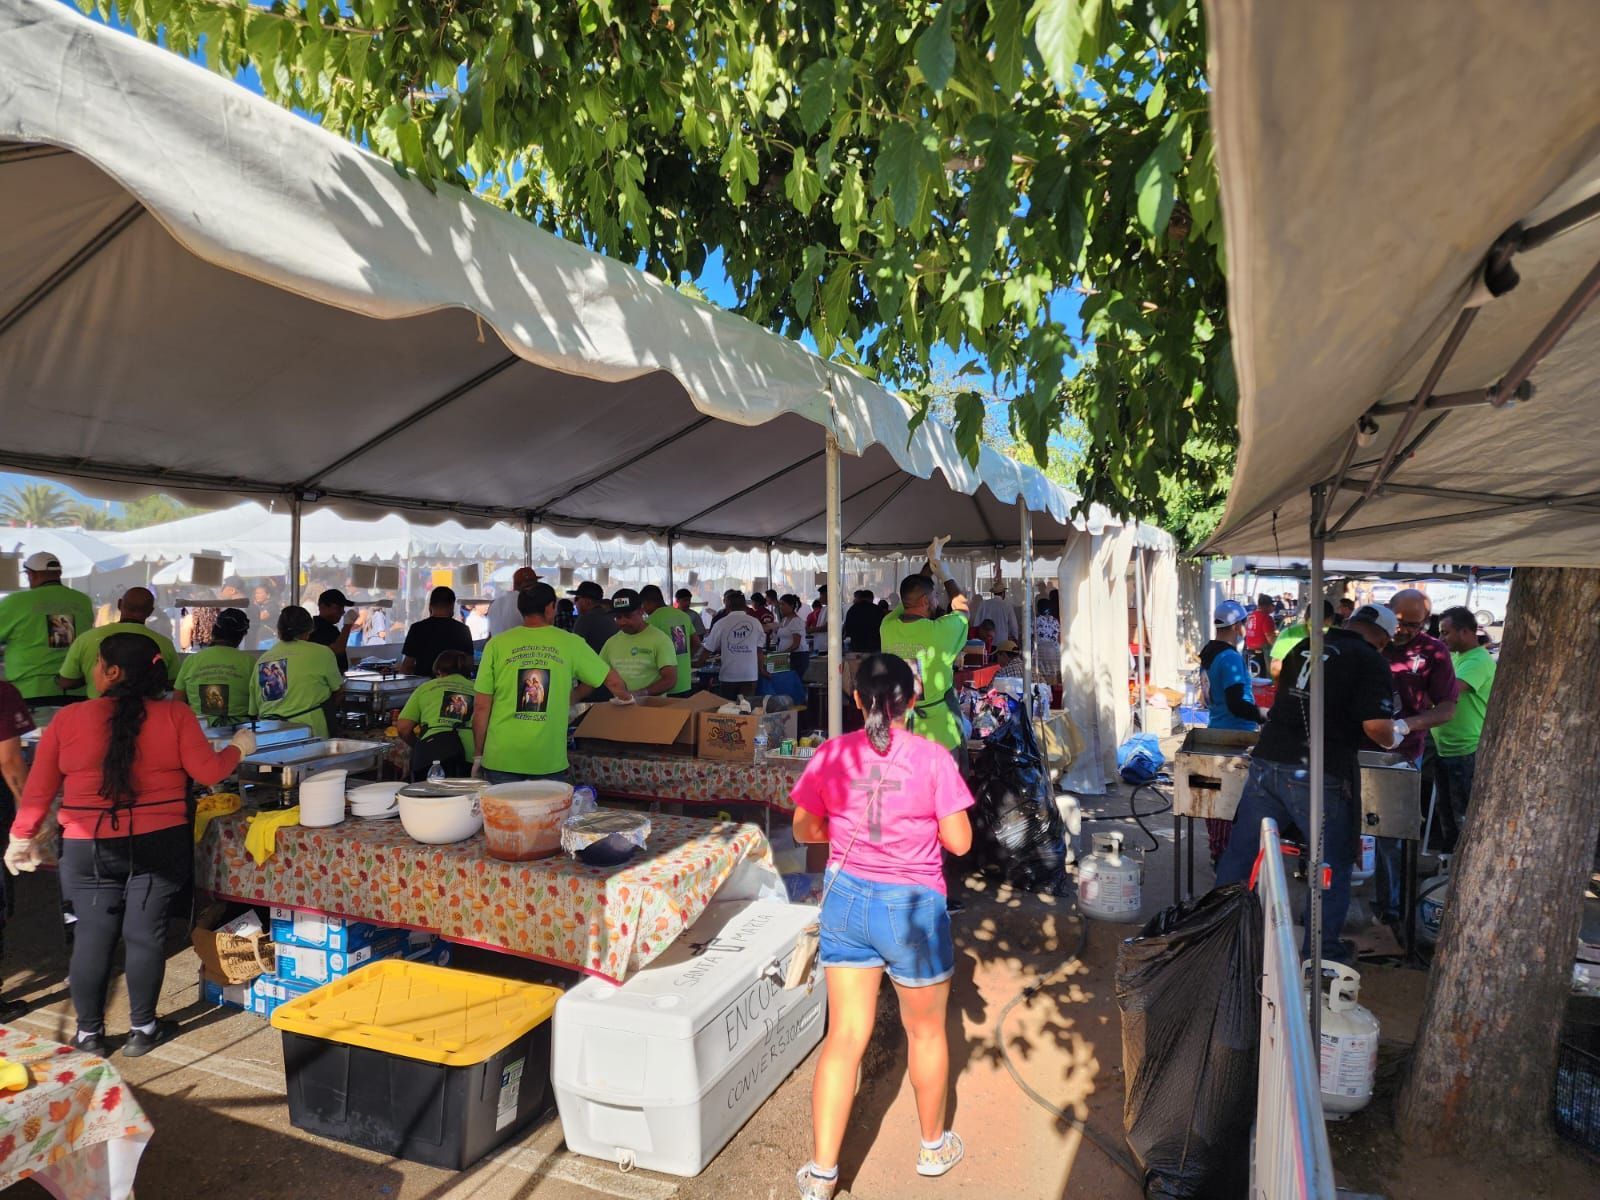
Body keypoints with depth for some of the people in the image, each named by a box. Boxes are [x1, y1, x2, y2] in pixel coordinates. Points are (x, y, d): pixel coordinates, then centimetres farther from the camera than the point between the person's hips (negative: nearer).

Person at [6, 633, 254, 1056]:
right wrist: (239, 747, 12)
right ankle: (143, 1029, 19)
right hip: (158, 845, -1)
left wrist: (22, 837, 16)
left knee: (91, 938, 12)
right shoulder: (175, 714, -7)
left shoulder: (69, 719, -4)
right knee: (146, 935, 8)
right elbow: (208, 771, -7)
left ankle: (89, 1034, 24)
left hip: (89, 850, 1)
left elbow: (39, 787, 3)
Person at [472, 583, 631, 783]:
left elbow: (481, 707, 1)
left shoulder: (496, 645, 0)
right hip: (549, 761, -1)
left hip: (501, 760, 1)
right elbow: (614, 681, 9)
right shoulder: (571, 643, 1)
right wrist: (626, 697, 32)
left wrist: (478, 755, 12)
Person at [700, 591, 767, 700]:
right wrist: (761, 669, 16)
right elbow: (759, 650, 2)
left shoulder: (721, 624, -5)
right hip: (750, 676, 1)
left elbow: (708, 649, 1)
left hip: (728, 677, -1)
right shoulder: (755, 623, -1)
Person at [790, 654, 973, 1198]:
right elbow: (959, 842, -11)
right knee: (926, 1030, 20)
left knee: (844, 1037, 12)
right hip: (913, 907, -2)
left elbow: (804, 831, 2)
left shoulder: (831, 755, -8)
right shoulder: (932, 758, -16)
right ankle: (933, 1146, 41)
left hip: (846, 899, 2)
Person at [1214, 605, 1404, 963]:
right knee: (1332, 866, 14)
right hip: (1318, 775, -5)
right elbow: (1376, 727, -13)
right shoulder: (1370, 661, -3)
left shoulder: (1304, 648, 14)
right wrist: (1394, 735, 9)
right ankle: (1321, 951, 23)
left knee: (1240, 853, 13)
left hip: (1267, 762, 5)